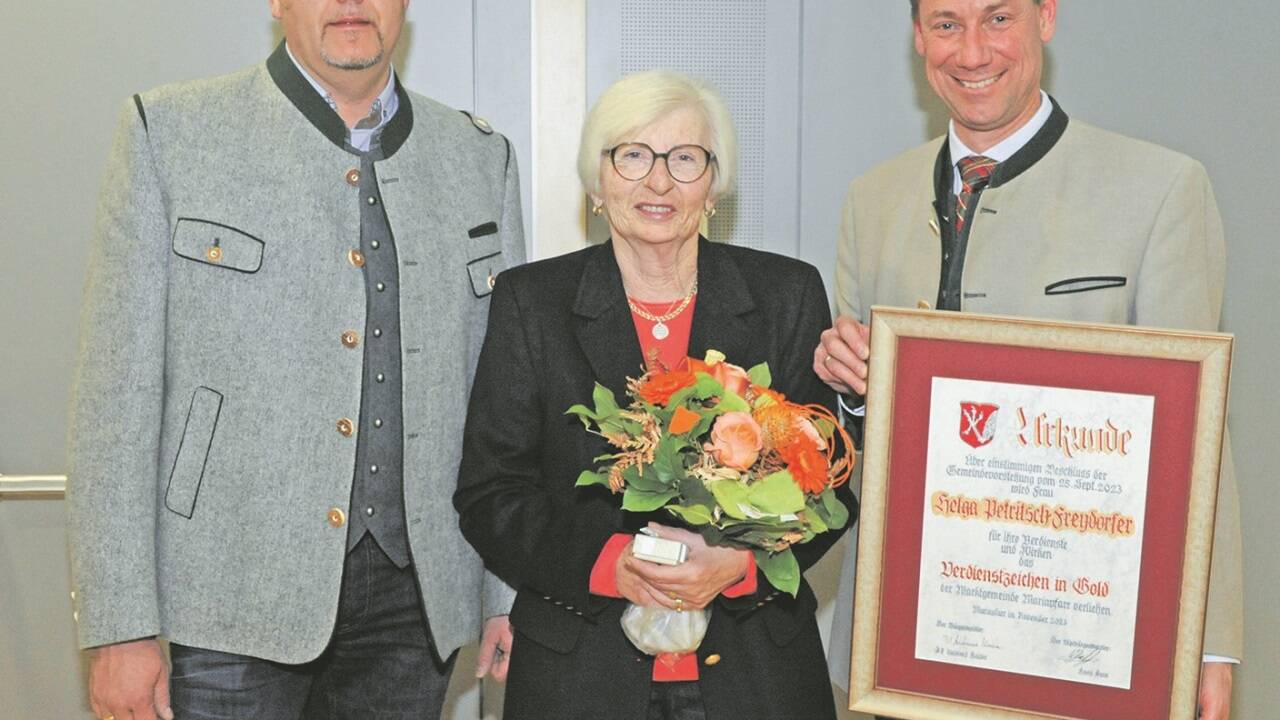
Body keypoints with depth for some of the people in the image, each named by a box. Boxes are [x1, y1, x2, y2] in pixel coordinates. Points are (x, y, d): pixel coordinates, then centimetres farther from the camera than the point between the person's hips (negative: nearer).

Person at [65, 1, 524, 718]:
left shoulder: (482, 158, 9)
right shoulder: (169, 133, -1)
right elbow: (117, 391, -4)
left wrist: (510, 592, 8)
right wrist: (120, 627, -8)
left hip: (417, 593, 3)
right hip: (242, 592, -3)